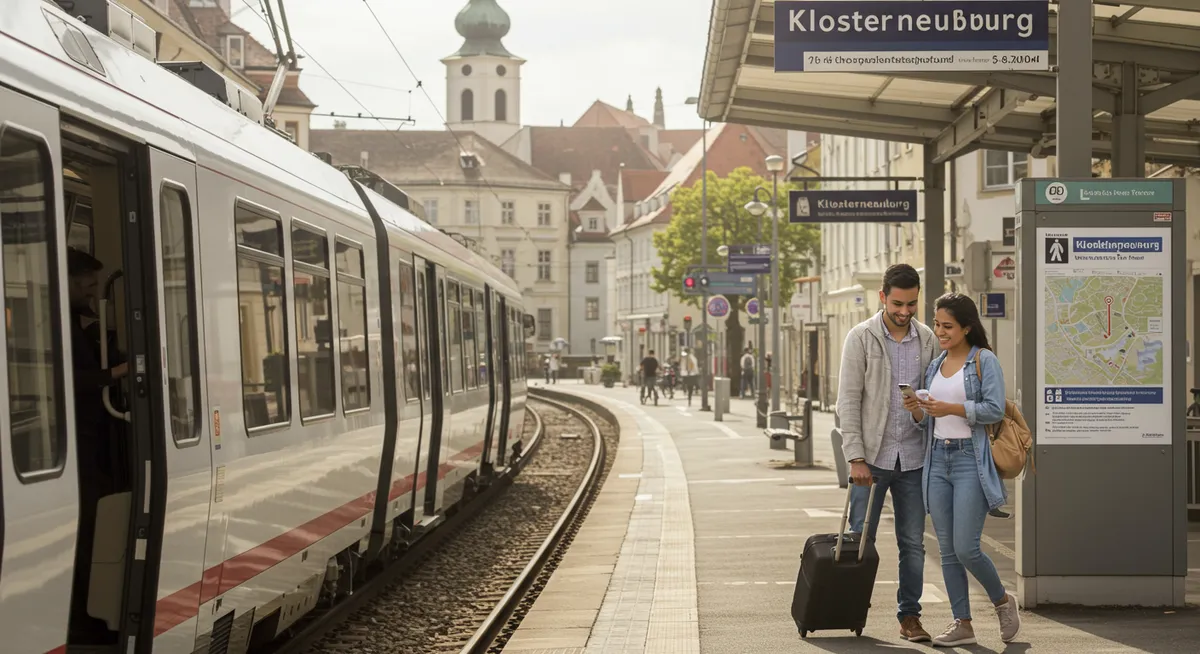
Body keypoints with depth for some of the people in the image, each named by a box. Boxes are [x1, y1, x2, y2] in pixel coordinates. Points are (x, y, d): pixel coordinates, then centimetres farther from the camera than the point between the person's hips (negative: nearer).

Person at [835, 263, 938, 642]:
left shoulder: (926, 339, 6)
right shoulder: (861, 338, -5)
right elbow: (848, 401, -7)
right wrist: (856, 457, -13)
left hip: (913, 458, 3)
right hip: (872, 457, -3)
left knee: (913, 543, 8)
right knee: (860, 540, 3)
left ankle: (909, 616, 18)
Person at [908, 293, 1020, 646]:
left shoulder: (984, 360, -3)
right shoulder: (935, 366, 15)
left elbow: (995, 408, -13)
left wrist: (951, 408, -19)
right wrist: (917, 411, -2)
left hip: (971, 460, -6)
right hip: (938, 461, 6)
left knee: (966, 548, -9)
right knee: (947, 550, 6)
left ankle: (1003, 600, 18)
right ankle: (962, 624, 14)